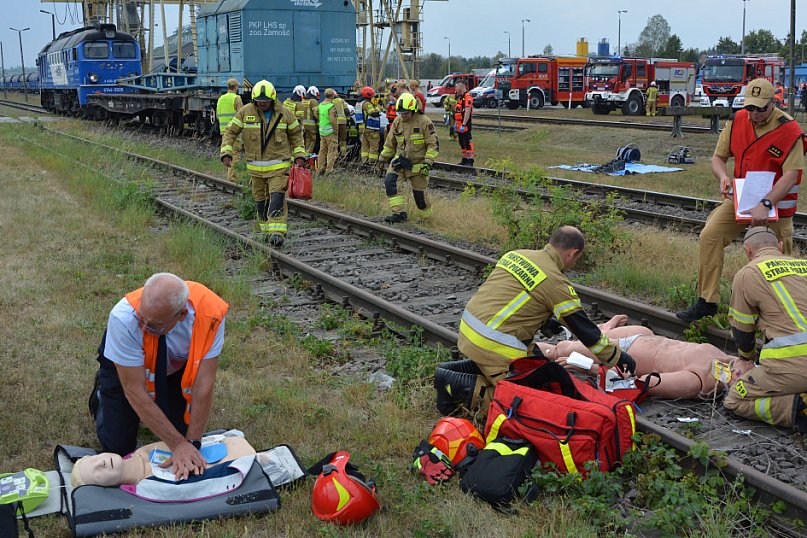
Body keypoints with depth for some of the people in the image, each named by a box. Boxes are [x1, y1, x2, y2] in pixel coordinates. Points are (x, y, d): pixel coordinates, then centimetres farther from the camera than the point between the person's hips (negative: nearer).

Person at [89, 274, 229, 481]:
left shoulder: (210, 313, -38)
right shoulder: (123, 318, -42)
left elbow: (204, 385, -30)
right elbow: (135, 391, -34)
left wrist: (191, 444, -30)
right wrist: (178, 444, -32)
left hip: (176, 369, 2)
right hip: (124, 368, -2)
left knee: (183, 431, -1)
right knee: (118, 448, 0)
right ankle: (103, 392, 26)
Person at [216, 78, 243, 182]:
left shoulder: (220, 99, 12)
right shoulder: (236, 98, -9)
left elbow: (218, 115, 16)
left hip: (224, 130, 7)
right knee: (235, 154, -6)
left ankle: (229, 175, 17)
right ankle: (232, 177, -12)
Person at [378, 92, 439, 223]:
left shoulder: (424, 122, -12)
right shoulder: (397, 122, 3)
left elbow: (433, 144, -11)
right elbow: (390, 143, 16)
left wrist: (428, 163, -19)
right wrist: (382, 159, 19)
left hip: (418, 163, -4)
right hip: (400, 160, 5)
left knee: (419, 193, 1)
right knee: (389, 181, -19)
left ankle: (427, 217, 28)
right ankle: (400, 213, -18)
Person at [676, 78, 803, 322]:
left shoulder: (789, 130, -17)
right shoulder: (737, 120, -2)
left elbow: (791, 175, -23)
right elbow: (718, 157, 6)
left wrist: (766, 204, -34)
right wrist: (724, 178, -17)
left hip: (776, 202, -4)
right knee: (710, 235, -14)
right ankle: (707, 301, -8)